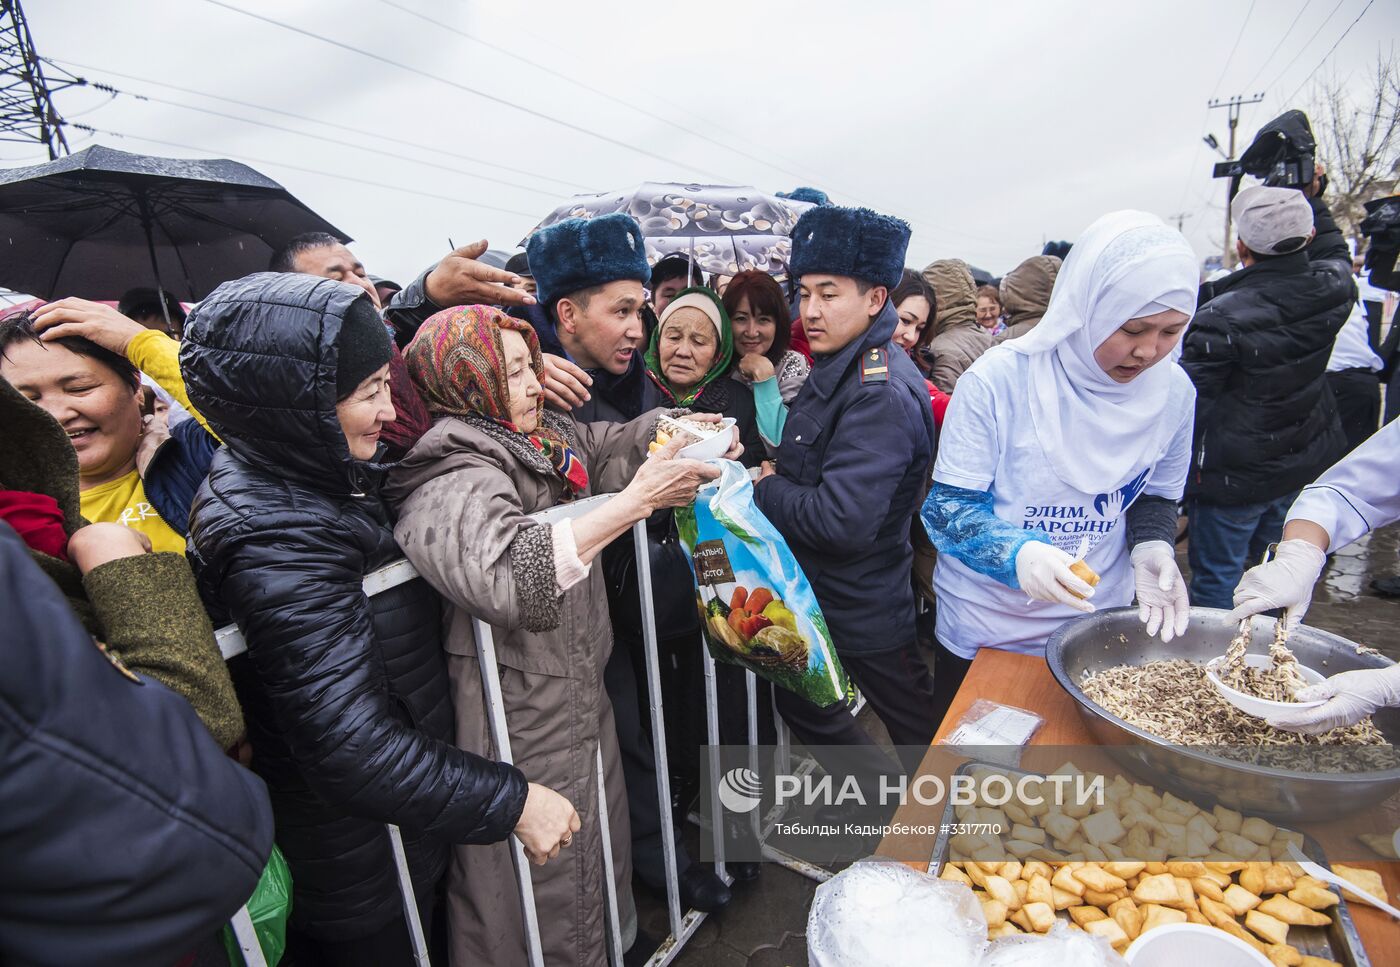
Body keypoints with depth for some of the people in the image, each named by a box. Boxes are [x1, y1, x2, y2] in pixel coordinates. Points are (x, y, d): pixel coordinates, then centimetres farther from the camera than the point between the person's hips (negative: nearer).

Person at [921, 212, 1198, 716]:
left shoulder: (1172, 390, -7)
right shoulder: (998, 379, -23)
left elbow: (1154, 497, 6)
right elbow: (947, 507, -20)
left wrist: (1152, 548, -15)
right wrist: (1018, 554, -37)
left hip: (1096, 629, 4)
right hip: (981, 630, -3)